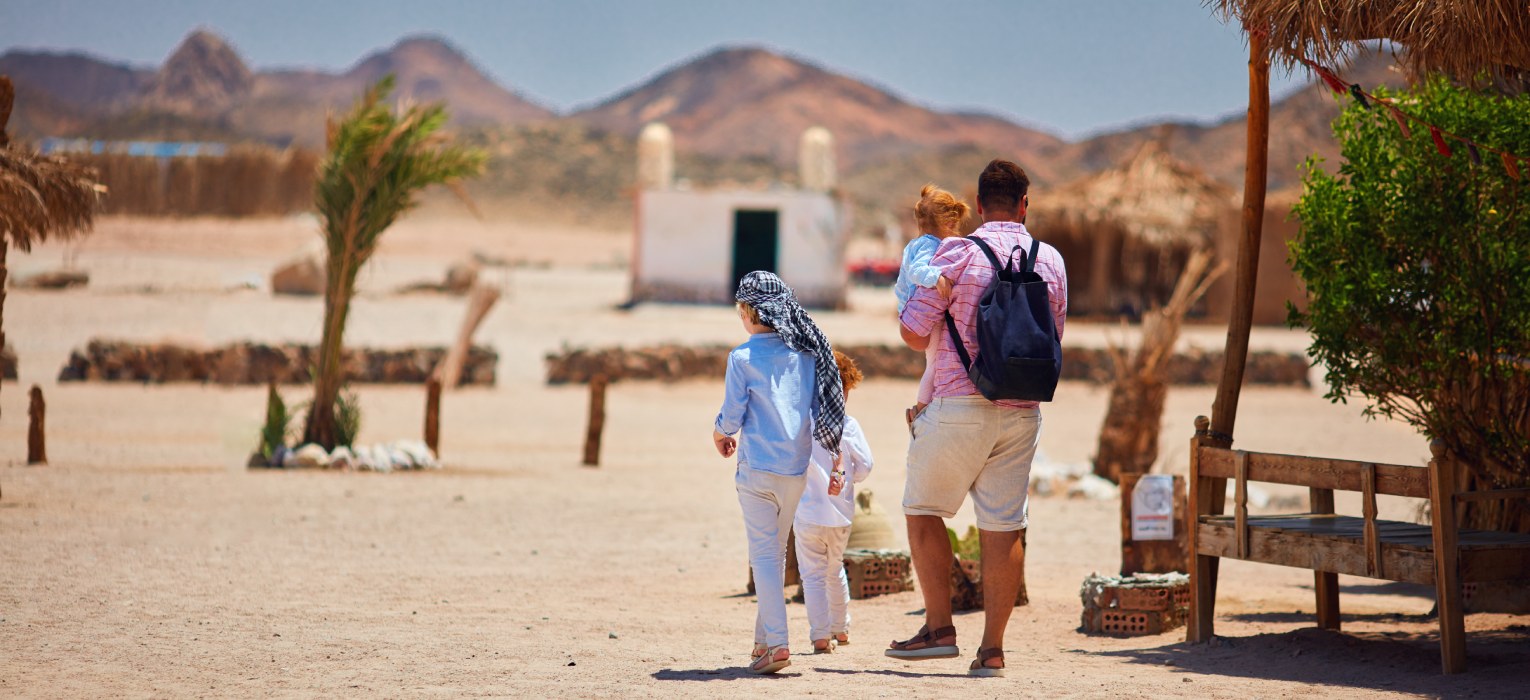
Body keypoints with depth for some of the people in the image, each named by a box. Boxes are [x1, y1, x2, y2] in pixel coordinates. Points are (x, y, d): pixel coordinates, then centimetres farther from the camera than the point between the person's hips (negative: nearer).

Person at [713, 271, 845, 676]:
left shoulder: (743, 357, -8)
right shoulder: (806, 353, 5)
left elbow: (731, 418, -7)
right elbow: (826, 411, 6)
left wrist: (719, 434, 16)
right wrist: (837, 462, 12)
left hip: (757, 469, -5)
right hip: (796, 470, 5)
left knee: (765, 555, -3)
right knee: (776, 553, 16)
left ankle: (777, 644, -13)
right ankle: (764, 639, 22)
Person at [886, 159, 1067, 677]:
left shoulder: (957, 254, -8)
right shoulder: (1051, 262, 6)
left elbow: (914, 332, -7)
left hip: (960, 405, -4)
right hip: (1022, 411, 4)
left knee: (922, 508, 12)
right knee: (1003, 527, 6)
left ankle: (939, 628, 7)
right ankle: (992, 649, 5)